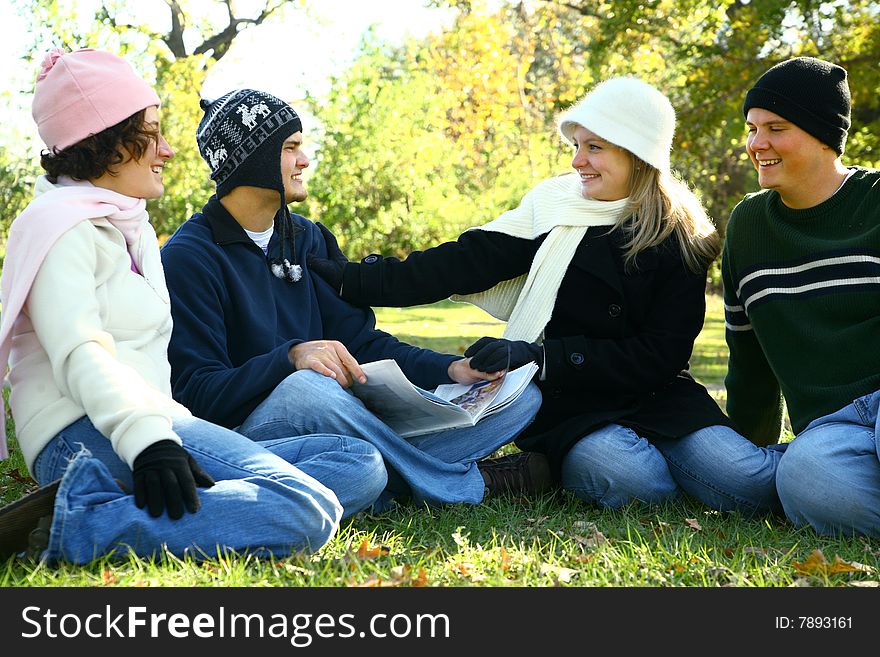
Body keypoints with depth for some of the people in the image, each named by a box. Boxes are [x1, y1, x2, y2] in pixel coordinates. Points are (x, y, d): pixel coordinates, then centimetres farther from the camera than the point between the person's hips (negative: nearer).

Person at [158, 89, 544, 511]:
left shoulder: (305, 238, 16)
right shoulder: (187, 257, -7)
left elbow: (360, 341, 13)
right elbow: (195, 393, -16)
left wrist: (450, 368, -4)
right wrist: (290, 357, -34)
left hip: (341, 421, 6)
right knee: (306, 388, -42)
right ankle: (470, 486, -21)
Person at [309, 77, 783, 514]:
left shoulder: (682, 241, -1)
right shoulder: (557, 203, 2)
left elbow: (660, 356, -8)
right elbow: (467, 262, -4)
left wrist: (541, 356, -19)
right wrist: (356, 281, -14)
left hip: (652, 396, 1)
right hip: (566, 403, -1)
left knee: (747, 481, -24)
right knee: (631, 478, -32)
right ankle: (558, 468, -5)